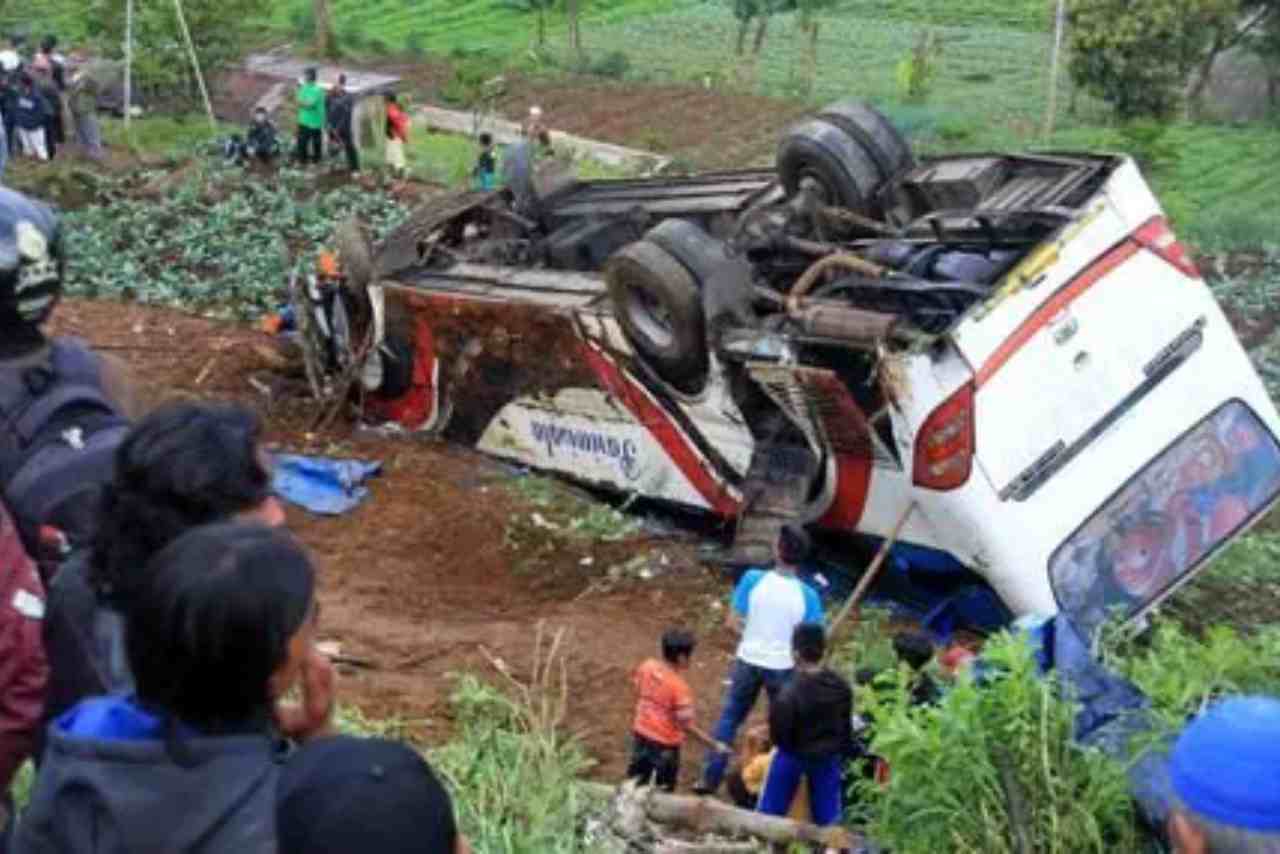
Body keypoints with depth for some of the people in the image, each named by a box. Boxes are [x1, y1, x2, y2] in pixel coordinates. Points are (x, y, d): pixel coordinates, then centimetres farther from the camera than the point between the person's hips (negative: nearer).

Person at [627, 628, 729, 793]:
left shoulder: (646, 666, -9)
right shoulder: (679, 687, -27)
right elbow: (686, 725, -22)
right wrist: (714, 745, -14)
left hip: (641, 734, 6)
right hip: (665, 744, -6)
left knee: (635, 783, 24)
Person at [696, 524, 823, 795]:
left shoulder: (753, 579, -16)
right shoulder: (807, 596, -16)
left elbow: (733, 621, -9)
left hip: (748, 661, 1)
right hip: (782, 667, -1)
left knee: (728, 718, 18)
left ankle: (710, 778, 24)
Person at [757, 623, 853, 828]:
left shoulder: (790, 694, -30)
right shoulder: (841, 686, -12)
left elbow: (778, 735, -20)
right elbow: (846, 728, 0)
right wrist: (840, 755, 13)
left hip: (794, 756, -4)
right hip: (828, 757, 4)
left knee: (769, 810, 14)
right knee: (827, 817, 17)